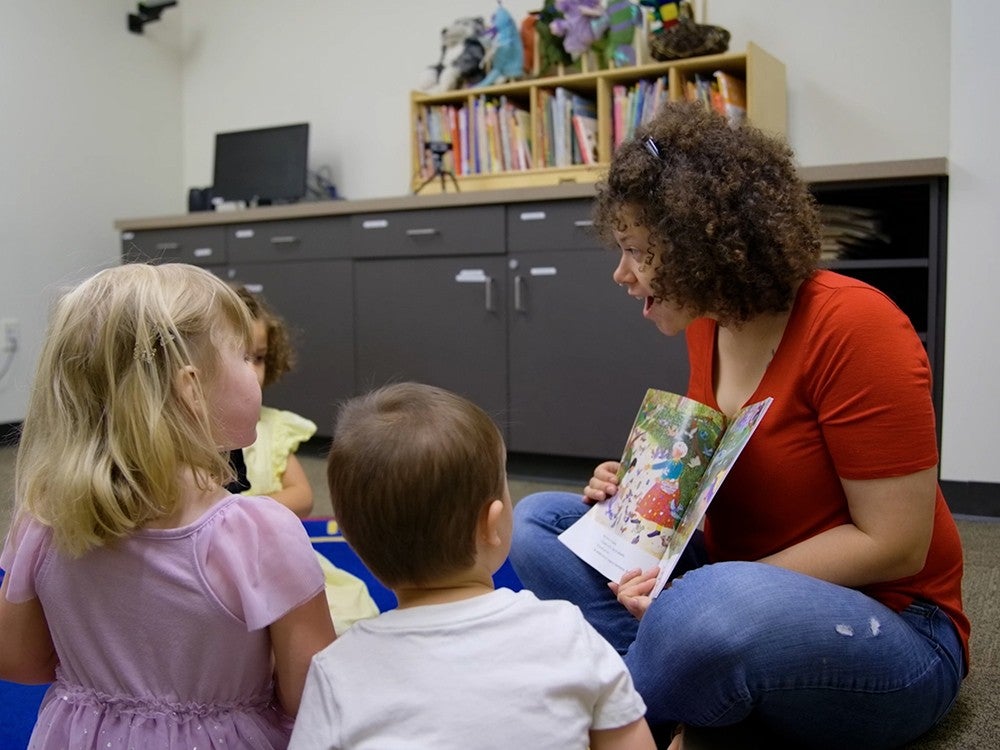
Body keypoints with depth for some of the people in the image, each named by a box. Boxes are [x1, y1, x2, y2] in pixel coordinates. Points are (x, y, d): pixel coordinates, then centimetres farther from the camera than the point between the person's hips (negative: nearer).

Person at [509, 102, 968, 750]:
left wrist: (697, 586, -22)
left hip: (885, 626, -7)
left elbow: (893, 544, -19)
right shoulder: (707, 323, 1)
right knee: (536, 522, -4)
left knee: (710, 608, -39)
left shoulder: (853, 326, -20)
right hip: (736, 582, 7)